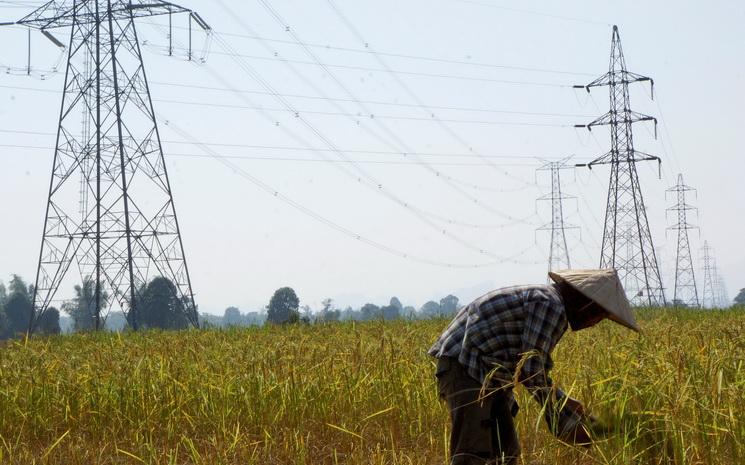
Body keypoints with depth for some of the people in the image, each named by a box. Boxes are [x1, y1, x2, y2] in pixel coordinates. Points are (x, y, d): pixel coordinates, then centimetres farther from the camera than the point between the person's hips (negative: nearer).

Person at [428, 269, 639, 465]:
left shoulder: (547, 299, 15)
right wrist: (566, 420, -11)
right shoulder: (551, 305, -17)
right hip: (463, 365, -11)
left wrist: (565, 402, 16)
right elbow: (532, 372, -19)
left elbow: (531, 367, 20)